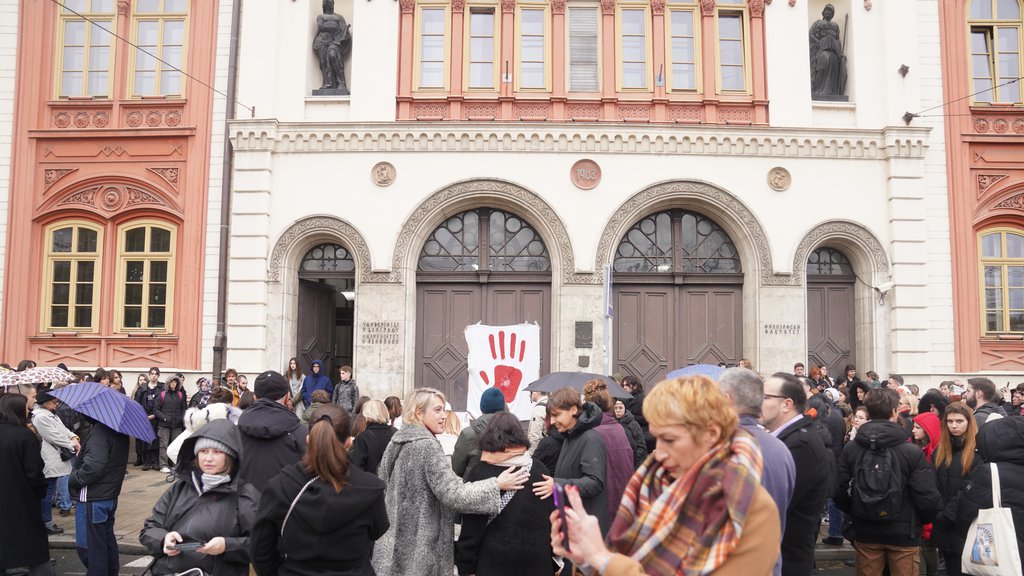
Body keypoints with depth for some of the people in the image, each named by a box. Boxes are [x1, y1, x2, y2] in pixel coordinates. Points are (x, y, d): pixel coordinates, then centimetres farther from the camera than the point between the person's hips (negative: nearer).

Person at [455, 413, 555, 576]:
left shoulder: (480, 473, -12)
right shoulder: (539, 469, -2)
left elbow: (471, 529, -10)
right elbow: (553, 519, 4)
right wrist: (553, 561, 14)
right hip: (537, 562, 3)